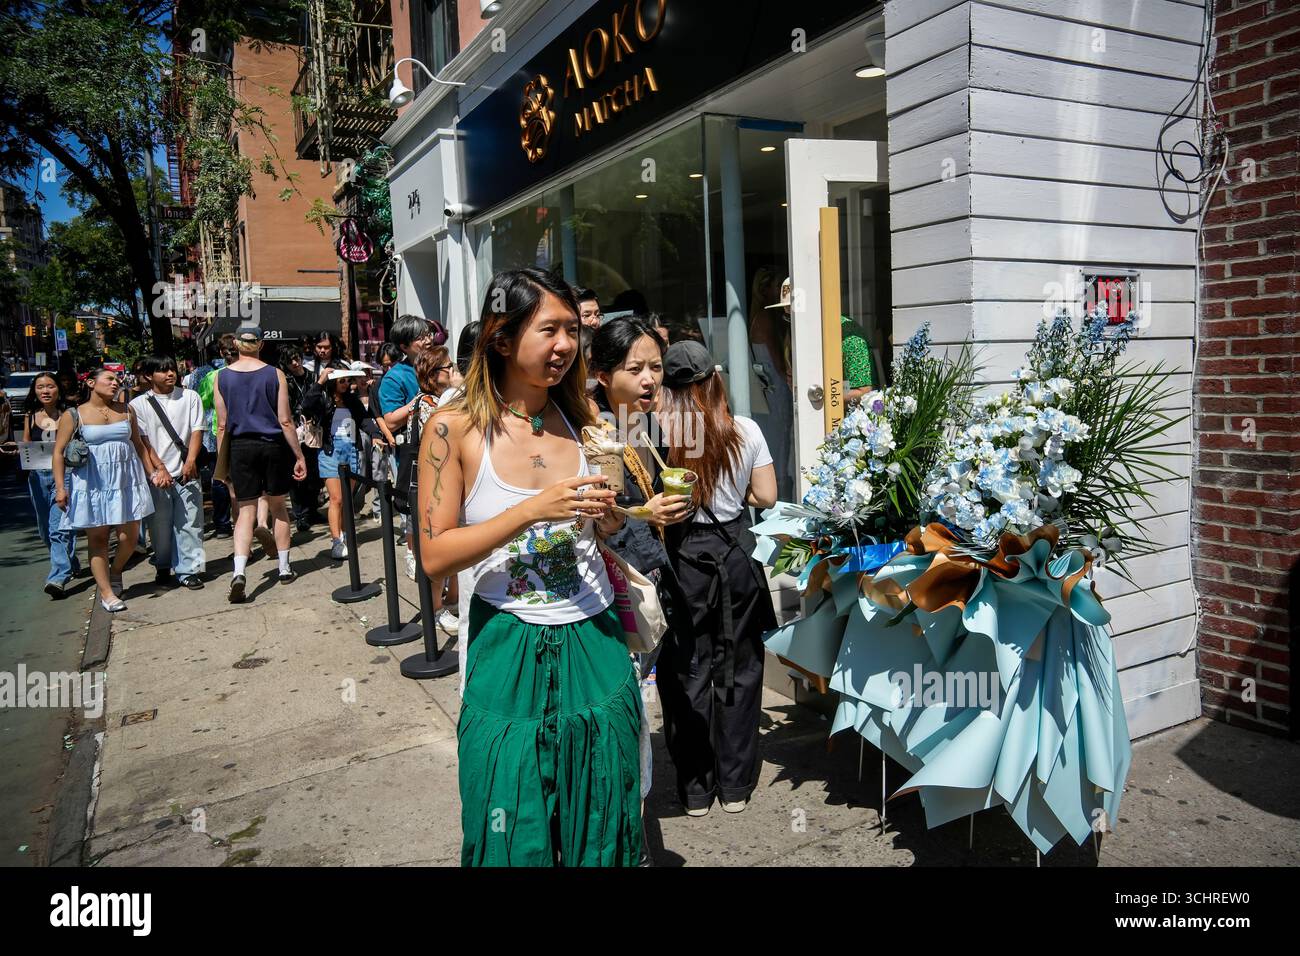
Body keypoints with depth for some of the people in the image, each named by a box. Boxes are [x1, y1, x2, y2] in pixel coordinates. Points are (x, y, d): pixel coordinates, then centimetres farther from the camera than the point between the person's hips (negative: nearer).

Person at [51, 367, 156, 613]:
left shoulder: (126, 411, 9)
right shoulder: (73, 416, -1)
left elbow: (139, 444, 17)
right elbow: (59, 452, -2)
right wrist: (60, 487, -9)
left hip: (126, 480, 3)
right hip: (92, 483, -3)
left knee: (129, 537, 0)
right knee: (97, 538, 3)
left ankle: (115, 573, 28)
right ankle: (106, 592, 10)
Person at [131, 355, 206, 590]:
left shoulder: (190, 397, 8)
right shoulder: (138, 405, 4)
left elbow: (196, 431, 2)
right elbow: (142, 441, -1)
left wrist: (191, 461, -11)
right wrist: (160, 469, -10)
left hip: (186, 473, 1)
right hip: (157, 475, -1)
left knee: (189, 524, 1)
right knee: (160, 525, 7)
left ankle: (189, 570, 9)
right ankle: (163, 567, 24)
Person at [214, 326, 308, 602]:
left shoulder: (222, 377, 0)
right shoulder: (275, 374, -4)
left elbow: (222, 425, 2)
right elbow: (285, 421, -6)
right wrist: (299, 456, 0)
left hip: (241, 447, 0)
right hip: (274, 445, 0)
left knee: (245, 511, 3)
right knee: (278, 507, 14)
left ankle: (239, 571, -15)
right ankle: (284, 568, 21)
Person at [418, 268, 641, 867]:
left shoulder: (580, 418, 2)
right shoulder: (454, 429, -10)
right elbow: (435, 556, -12)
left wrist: (607, 515, -8)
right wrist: (532, 510, -21)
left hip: (594, 639, 4)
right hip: (509, 646, -3)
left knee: (600, 829, 17)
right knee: (513, 838, 11)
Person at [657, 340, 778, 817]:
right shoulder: (745, 430, -5)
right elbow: (766, 496, -1)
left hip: (681, 558, -1)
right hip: (734, 554, 2)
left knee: (687, 671, 12)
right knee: (738, 668, 15)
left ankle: (696, 789, 23)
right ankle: (735, 785, 25)